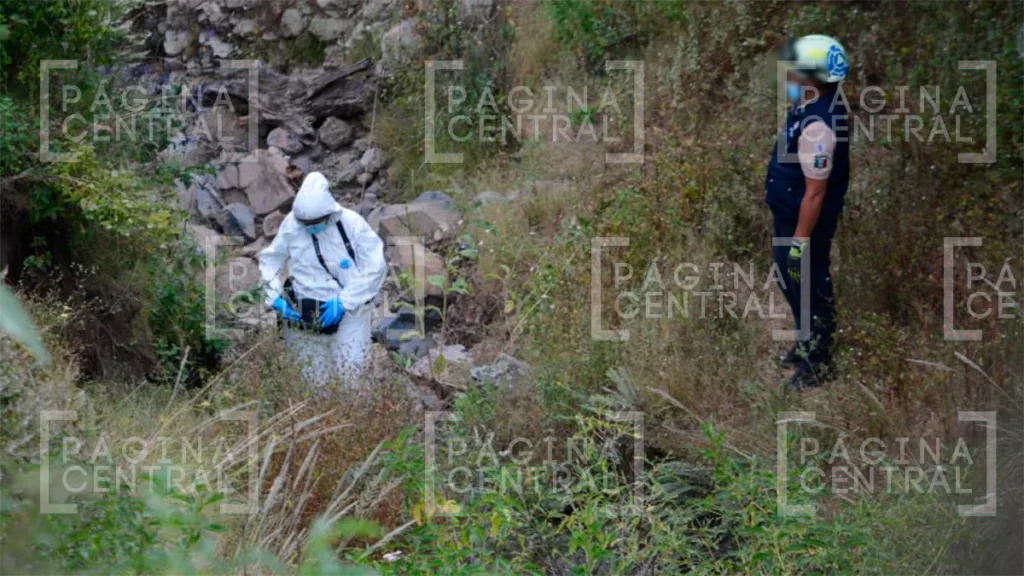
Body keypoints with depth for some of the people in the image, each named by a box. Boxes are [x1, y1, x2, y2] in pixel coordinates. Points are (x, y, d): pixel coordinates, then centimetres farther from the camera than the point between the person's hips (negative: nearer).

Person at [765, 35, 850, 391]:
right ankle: (806, 344, 47)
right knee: (791, 282, 26)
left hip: (804, 224, -10)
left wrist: (800, 241, -21)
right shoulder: (814, 105, -3)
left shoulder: (817, 126, -33)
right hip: (787, 216, 10)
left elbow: (815, 193, -28)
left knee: (812, 293, 9)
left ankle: (816, 364, 28)